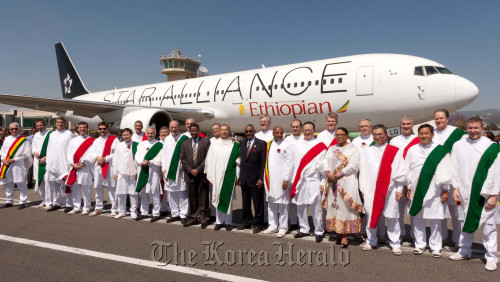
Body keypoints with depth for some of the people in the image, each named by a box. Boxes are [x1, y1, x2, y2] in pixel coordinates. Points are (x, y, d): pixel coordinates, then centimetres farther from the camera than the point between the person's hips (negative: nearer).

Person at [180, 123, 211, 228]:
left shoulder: (206, 141, 2)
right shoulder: (185, 143, 12)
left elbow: (207, 158, -5)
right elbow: (182, 158, 7)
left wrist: (198, 169, -11)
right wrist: (190, 170, -5)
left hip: (202, 174, -3)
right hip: (190, 174, 3)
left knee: (203, 198, 2)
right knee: (192, 197, 8)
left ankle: (204, 219, 10)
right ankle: (193, 218, 17)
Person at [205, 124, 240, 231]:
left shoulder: (234, 146, 3)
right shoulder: (214, 145, 6)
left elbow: (237, 162, 2)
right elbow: (209, 161, 5)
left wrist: (237, 176, -3)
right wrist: (210, 176, 0)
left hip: (229, 176, -1)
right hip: (217, 176, 1)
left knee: (228, 198, 3)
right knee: (218, 199, 6)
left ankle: (228, 221, 13)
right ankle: (219, 221, 15)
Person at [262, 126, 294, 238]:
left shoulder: (286, 145, -5)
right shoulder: (269, 144, 11)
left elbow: (290, 164, -8)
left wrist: (286, 179, -12)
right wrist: (265, 178, 10)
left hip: (281, 180, -6)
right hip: (270, 179, 6)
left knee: (282, 205, 2)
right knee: (271, 204, 13)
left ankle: (283, 228, 12)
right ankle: (273, 226, 25)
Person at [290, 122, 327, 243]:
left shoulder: (320, 146, 1)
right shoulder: (297, 145, 11)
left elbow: (323, 165, -1)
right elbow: (294, 163, 10)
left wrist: (323, 183, -6)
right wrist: (293, 181, 5)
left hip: (314, 180, -4)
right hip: (299, 180, 4)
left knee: (316, 207, -4)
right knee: (301, 206, 9)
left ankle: (319, 231, 9)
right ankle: (304, 229, 22)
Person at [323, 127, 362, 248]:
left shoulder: (353, 148, 2)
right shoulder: (332, 149, 18)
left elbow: (353, 165, -9)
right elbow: (326, 162, 9)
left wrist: (338, 174, -15)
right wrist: (328, 174, -11)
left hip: (347, 182, -5)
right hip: (332, 182, 5)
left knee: (345, 206, -7)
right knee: (334, 206, 4)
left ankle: (345, 236, -4)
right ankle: (338, 233, 12)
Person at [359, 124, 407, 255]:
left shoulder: (395, 151, 3)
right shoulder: (367, 152, 9)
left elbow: (400, 172, 3)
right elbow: (363, 172, 8)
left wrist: (399, 190, -1)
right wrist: (363, 189, 4)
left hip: (389, 190, -2)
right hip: (371, 190, 2)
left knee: (392, 218, 4)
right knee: (371, 216, 9)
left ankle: (395, 244, 17)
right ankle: (371, 241, 23)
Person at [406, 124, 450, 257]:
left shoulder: (440, 150, 1)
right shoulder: (412, 150, 7)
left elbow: (445, 171, 2)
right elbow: (407, 170, 9)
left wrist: (446, 190, 1)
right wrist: (408, 188, 7)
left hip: (434, 191, -2)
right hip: (416, 190, 2)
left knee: (435, 220, 4)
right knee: (417, 218, 7)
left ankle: (435, 246, 18)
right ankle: (420, 244, 20)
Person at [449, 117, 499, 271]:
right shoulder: (458, 145, 4)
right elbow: (455, 168, 8)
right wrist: (455, 188, 2)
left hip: (484, 194, -3)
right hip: (464, 193, 3)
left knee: (488, 226, 2)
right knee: (465, 223, 13)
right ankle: (464, 251, 28)